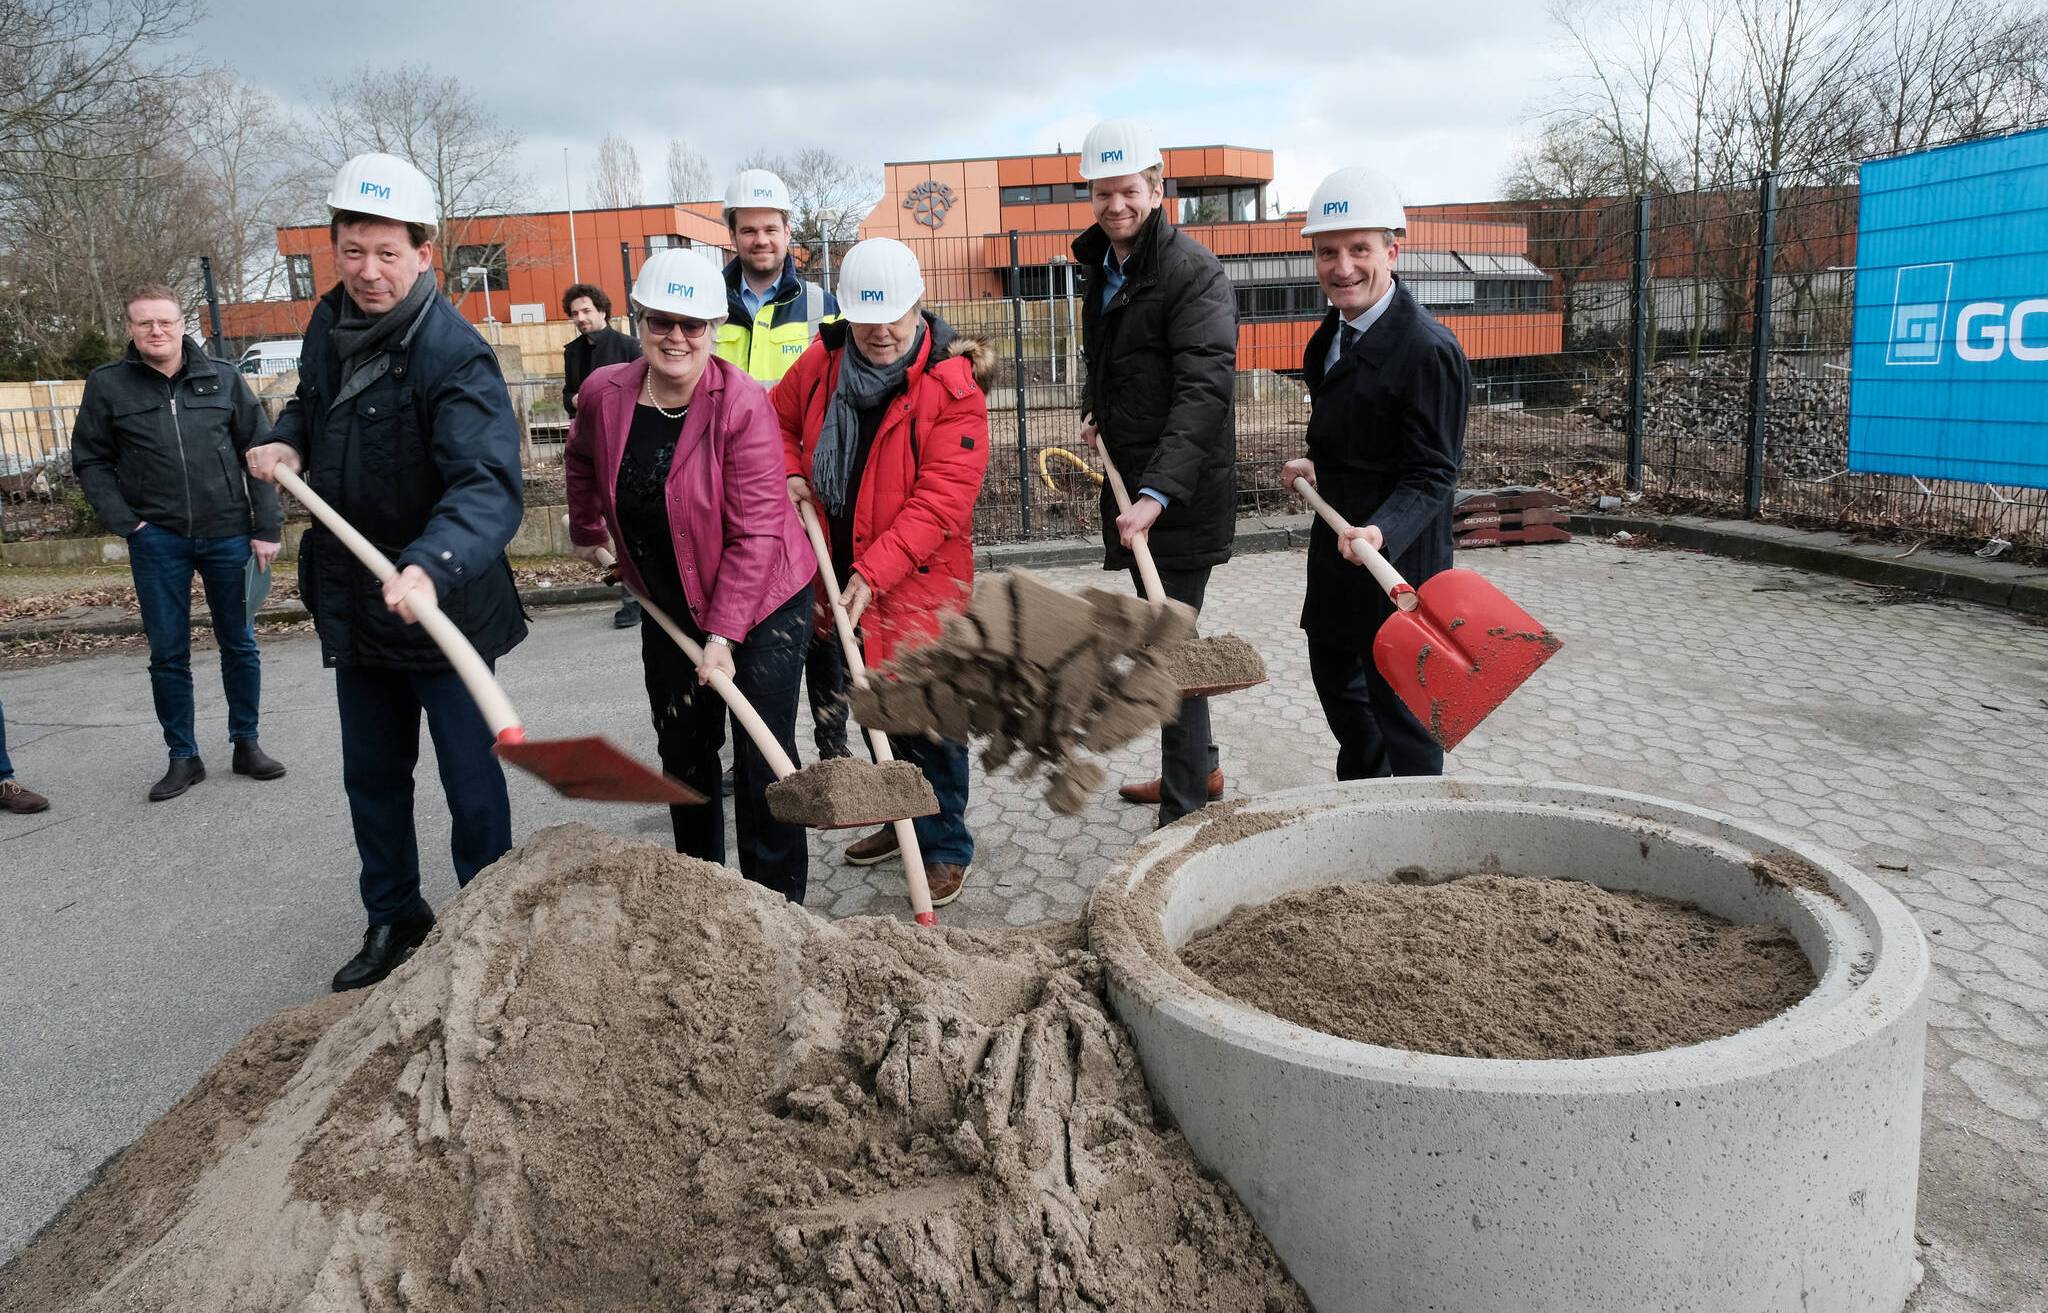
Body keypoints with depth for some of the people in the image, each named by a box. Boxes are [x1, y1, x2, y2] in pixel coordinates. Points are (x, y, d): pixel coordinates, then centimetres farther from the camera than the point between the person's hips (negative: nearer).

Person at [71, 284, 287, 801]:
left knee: (239, 644, 9)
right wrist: (124, 522, -6)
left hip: (228, 535, 1)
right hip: (157, 540, 0)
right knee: (168, 654, 5)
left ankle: (246, 743, 23)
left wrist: (267, 527, -2)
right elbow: (90, 460, 5)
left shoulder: (223, 378, 3)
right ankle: (183, 757, 16)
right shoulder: (107, 385, 1)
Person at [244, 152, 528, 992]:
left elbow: (487, 484, -36)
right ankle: (393, 920, 38)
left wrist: (431, 566, -53)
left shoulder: (454, 356, -22)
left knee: (472, 787, 4)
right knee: (371, 776, 19)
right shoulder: (329, 326, 2)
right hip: (352, 602, 7)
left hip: (444, 607, -7)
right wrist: (287, 441, 0)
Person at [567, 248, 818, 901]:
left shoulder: (744, 404, -22)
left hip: (761, 603, -5)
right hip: (669, 607, 5)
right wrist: (588, 532, 24)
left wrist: (724, 634, -25)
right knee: (683, 751, 15)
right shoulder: (604, 394, -8)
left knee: (762, 757, -5)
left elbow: (755, 533, -23)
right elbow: (582, 462, 18)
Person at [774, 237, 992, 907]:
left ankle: (946, 848, 14)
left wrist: (873, 572, -27)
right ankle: (905, 820, 37)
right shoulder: (823, 361, 0)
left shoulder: (953, 388, -17)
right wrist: (789, 475, -1)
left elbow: (940, 500, -22)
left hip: (921, 581, -6)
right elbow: (778, 418, 19)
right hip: (841, 573, 6)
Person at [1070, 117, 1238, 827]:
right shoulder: (1098, 264, 11)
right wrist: (1094, 409, 9)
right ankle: (1201, 766, 37)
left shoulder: (1193, 270, -17)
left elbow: (1205, 388, -27)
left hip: (1183, 490, -9)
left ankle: (1184, 811, 1)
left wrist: (1159, 493, -35)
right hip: (1131, 481, 9)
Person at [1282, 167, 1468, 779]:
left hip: (1397, 558, -9)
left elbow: (1431, 474, -22)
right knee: (1337, 683, 24)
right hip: (1334, 545, 10)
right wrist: (1319, 466, 5)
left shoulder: (1429, 350, -22)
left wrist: (1382, 532, -37)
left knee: (1398, 706, 3)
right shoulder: (1332, 334, 6)